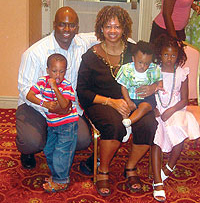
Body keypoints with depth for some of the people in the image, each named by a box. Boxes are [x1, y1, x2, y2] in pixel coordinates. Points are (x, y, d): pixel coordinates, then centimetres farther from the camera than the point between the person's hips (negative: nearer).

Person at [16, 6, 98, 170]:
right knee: (32, 142, -28)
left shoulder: (83, 43, -5)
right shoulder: (35, 52, -19)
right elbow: (26, 89, -18)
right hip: (36, 105, -3)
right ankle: (27, 152, 14)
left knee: (83, 140, -17)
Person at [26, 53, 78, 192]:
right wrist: (44, 103, -23)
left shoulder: (66, 85, -17)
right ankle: (56, 174, 34)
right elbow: (29, 95, -11)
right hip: (52, 123, 6)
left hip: (67, 124, -6)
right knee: (48, 150, 15)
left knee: (62, 151, -4)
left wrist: (55, 88, -36)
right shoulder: (43, 81, -4)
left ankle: (61, 181, 9)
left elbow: (64, 105, -29)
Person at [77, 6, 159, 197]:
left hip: (130, 101, 3)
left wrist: (154, 86, -14)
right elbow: (82, 91, -4)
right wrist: (111, 102, -16)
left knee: (149, 124, -28)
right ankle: (103, 171, -9)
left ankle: (130, 168, -1)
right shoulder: (91, 56, -1)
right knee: (115, 124, -35)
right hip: (100, 103, -2)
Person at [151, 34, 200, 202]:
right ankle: (158, 182, -23)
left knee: (180, 134, -26)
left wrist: (171, 110, -12)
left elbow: (184, 100, 3)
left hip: (175, 111, 1)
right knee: (156, 140, -22)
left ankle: (170, 166, 4)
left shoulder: (182, 73, 5)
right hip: (157, 112, 0)